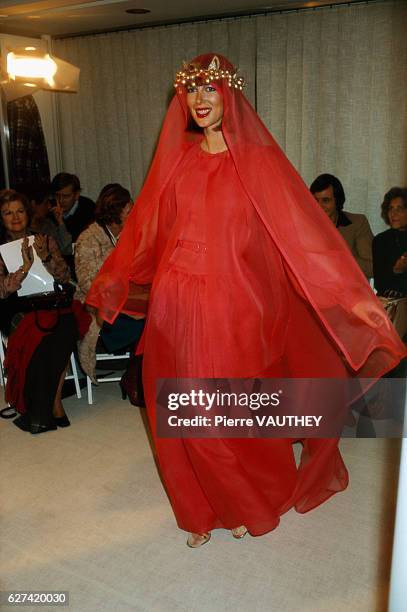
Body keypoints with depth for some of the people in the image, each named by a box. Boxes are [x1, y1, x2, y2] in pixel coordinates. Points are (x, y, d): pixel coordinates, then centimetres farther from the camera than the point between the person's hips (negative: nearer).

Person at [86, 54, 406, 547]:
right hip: (176, 303, 4)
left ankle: (250, 505, 37)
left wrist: (350, 295, -17)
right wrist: (112, 279, 24)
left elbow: (302, 227, -11)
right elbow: (146, 225, 16)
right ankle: (204, 510, 34)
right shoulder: (177, 158, 8)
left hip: (232, 305, -4)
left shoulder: (257, 159, -4)